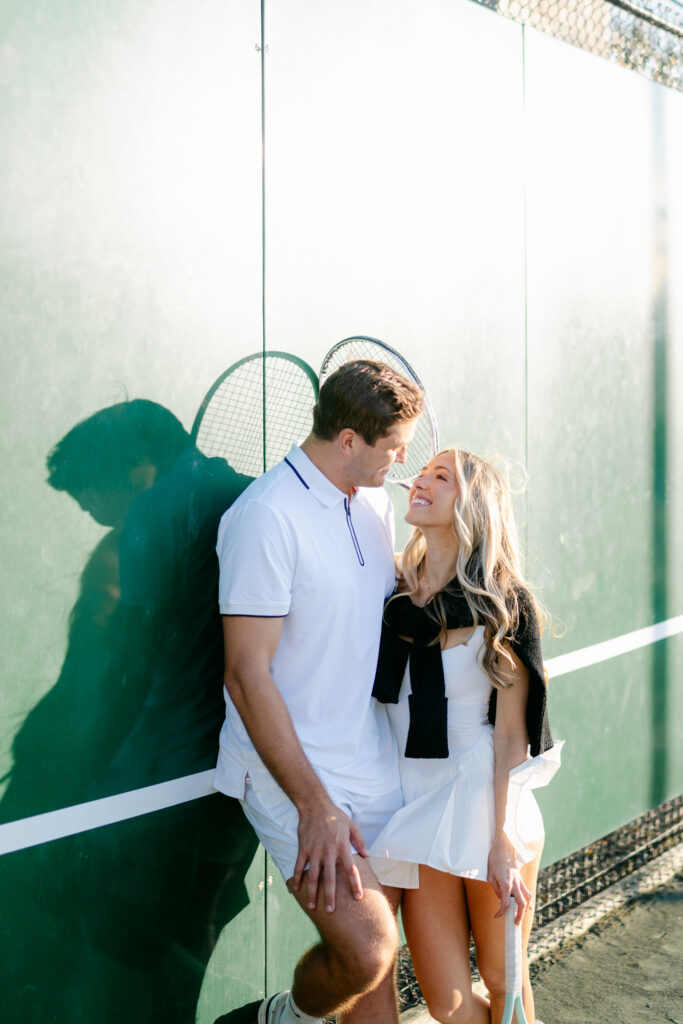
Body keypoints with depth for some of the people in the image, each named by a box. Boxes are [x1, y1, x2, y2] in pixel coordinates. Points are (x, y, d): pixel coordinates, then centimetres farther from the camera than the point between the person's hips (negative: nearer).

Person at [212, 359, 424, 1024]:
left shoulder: (375, 504, 9)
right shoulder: (267, 516, -17)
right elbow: (247, 674, -20)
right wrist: (315, 805, -22)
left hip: (373, 762, 8)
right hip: (290, 769, -7)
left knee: (376, 952, 10)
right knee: (366, 949, -14)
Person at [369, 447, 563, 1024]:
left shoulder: (502, 605, -5)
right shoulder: (393, 597, 4)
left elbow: (511, 733, -7)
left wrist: (503, 838, -12)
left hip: (486, 801, -2)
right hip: (417, 803, 2)